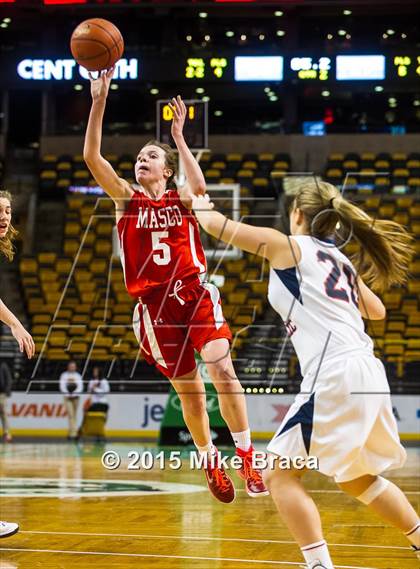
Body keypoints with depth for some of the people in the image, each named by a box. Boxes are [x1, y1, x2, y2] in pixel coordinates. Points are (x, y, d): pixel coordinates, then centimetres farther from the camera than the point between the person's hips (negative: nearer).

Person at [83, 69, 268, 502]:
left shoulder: (181, 198, 5)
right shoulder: (126, 198, 7)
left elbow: (200, 189, -21)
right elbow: (91, 157, -7)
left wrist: (179, 137, -18)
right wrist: (99, 102, -16)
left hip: (195, 294, -1)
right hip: (155, 304, 1)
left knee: (221, 369, -20)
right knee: (188, 390, 6)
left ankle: (247, 458, -15)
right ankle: (210, 462, 26)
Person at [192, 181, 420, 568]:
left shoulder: (288, 245, 4)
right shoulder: (341, 260, 22)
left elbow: (218, 226, 14)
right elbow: (377, 310, 36)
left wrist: (201, 207, 34)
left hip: (336, 376, -8)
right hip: (368, 375, 8)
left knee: (278, 473, -1)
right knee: (357, 478, 25)